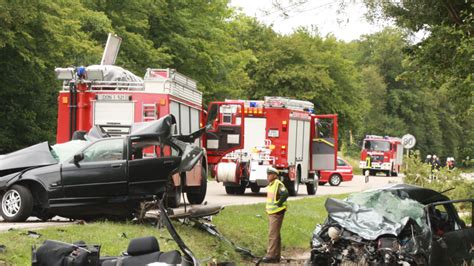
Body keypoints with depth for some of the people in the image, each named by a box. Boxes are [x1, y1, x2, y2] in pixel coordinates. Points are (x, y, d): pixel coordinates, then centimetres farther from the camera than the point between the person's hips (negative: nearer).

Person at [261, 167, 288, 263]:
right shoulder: (270, 185, 16)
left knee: (272, 235, -12)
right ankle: (276, 255, 21)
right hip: (271, 213, 10)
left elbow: (285, 194, -29)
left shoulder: (278, 184, -14)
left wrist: (279, 204, -21)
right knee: (275, 234, 15)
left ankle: (271, 255, -12)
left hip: (277, 213, -10)